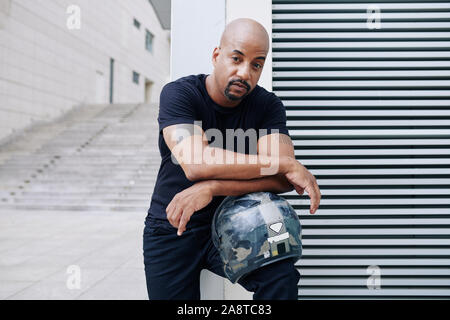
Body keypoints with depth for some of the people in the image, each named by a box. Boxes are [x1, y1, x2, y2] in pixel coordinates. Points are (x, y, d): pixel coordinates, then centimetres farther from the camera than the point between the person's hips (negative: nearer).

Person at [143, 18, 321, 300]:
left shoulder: (268, 105, -5)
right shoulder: (178, 94, -13)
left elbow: (282, 180, -17)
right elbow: (196, 164, -29)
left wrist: (212, 187, -30)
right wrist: (285, 164, -26)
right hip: (170, 230, 0)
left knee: (282, 276, -23)